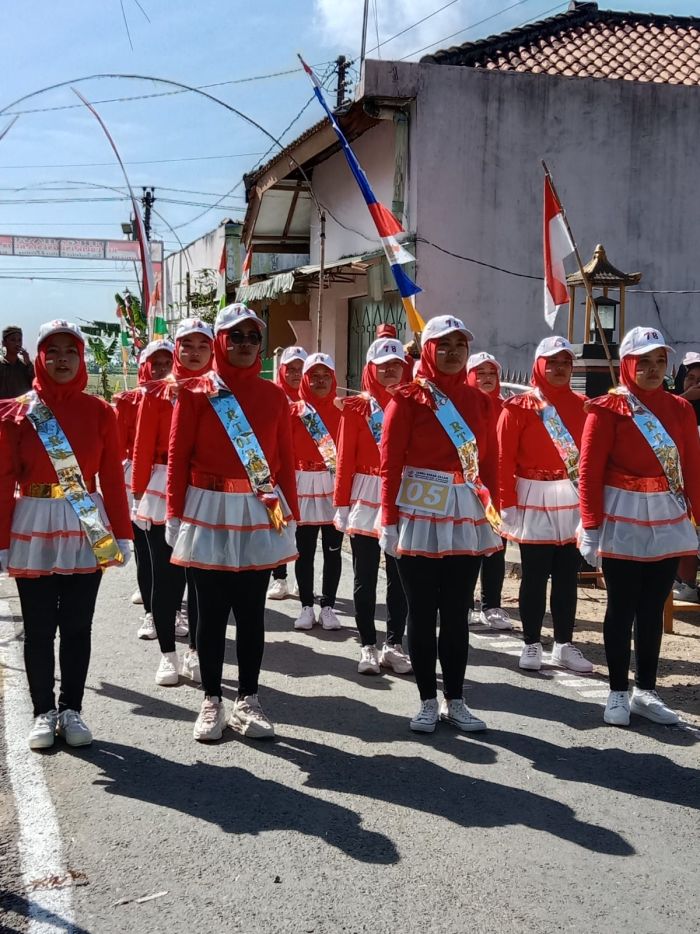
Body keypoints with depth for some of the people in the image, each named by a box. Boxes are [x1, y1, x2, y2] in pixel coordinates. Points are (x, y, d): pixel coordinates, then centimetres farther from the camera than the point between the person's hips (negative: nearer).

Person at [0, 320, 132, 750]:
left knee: (77, 626, 8)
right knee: (39, 629, 7)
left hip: (87, 530, 1)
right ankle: (44, 712, 19)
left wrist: (121, 533, 0)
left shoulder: (100, 412, 1)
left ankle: (72, 709, 20)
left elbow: (113, 478, 1)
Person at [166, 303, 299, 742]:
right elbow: (178, 458, -2)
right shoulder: (195, 394, -2)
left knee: (252, 612, 8)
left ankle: (248, 701, 19)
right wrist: (175, 515, -5)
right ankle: (212, 702, 17)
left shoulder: (275, 396, 5)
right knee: (212, 612, 6)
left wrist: (290, 514, 4)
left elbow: (285, 460, 6)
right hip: (209, 513, -2)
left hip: (261, 516, 2)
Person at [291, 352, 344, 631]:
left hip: (335, 486, 1)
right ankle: (306, 607, 16)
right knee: (305, 550, 6)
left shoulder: (342, 411, 2)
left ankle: (328, 607, 16)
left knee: (332, 550, 6)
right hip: (303, 486, -1)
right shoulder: (294, 412, 0)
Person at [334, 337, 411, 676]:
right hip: (366, 499, -2)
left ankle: (394, 645, 17)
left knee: (399, 578, 8)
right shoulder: (356, 407, 0)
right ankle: (368, 646, 14)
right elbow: (345, 459, -3)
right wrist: (342, 505, -6)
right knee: (365, 578, 5)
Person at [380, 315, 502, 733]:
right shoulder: (408, 398, -4)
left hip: (467, 514, 3)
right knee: (422, 611, 5)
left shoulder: (479, 401, 9)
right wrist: (389, 520, -9)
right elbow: (390, 463, -5)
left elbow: (490, 462, 11)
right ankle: (428, 701, 15)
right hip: (419, 512, -3)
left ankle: (456, 701, 19)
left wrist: (494, 511, 5)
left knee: (457, 612, 9)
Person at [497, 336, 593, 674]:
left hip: (574, 500, 4)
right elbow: (505, 458, -7)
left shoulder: (582, 405, 6)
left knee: (567, 574, 10)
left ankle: (564, 645, 20)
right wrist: (507, 503, -11)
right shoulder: (519, 407, -5)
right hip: (534, 499, -3)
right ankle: (531, 644, 14)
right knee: (535, 575, 3)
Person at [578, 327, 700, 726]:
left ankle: (646, 691, 21)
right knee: (622, 610, 5)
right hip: (622, 522, -4)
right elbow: (590, 472, -9)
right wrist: (591, 529, -11)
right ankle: (618, 693, 15)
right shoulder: (607, 409, -7)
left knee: (653, 610, 11)